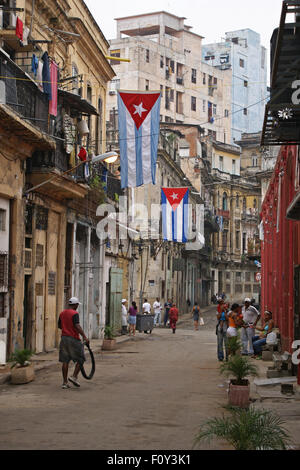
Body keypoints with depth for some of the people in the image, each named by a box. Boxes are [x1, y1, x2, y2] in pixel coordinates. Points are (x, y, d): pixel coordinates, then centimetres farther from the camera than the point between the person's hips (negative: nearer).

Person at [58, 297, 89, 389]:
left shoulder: (62, 313, 11)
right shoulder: (74, 314, -12)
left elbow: (59, 326, 20)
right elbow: (77, 326, -23)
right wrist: (84, 336, -23)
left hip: (64, 338, 7)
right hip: (73, 339, -7)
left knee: (65, 361, 7)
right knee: (80, 359, 8)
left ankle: (65, 382, 8)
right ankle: (74, 376, -2)